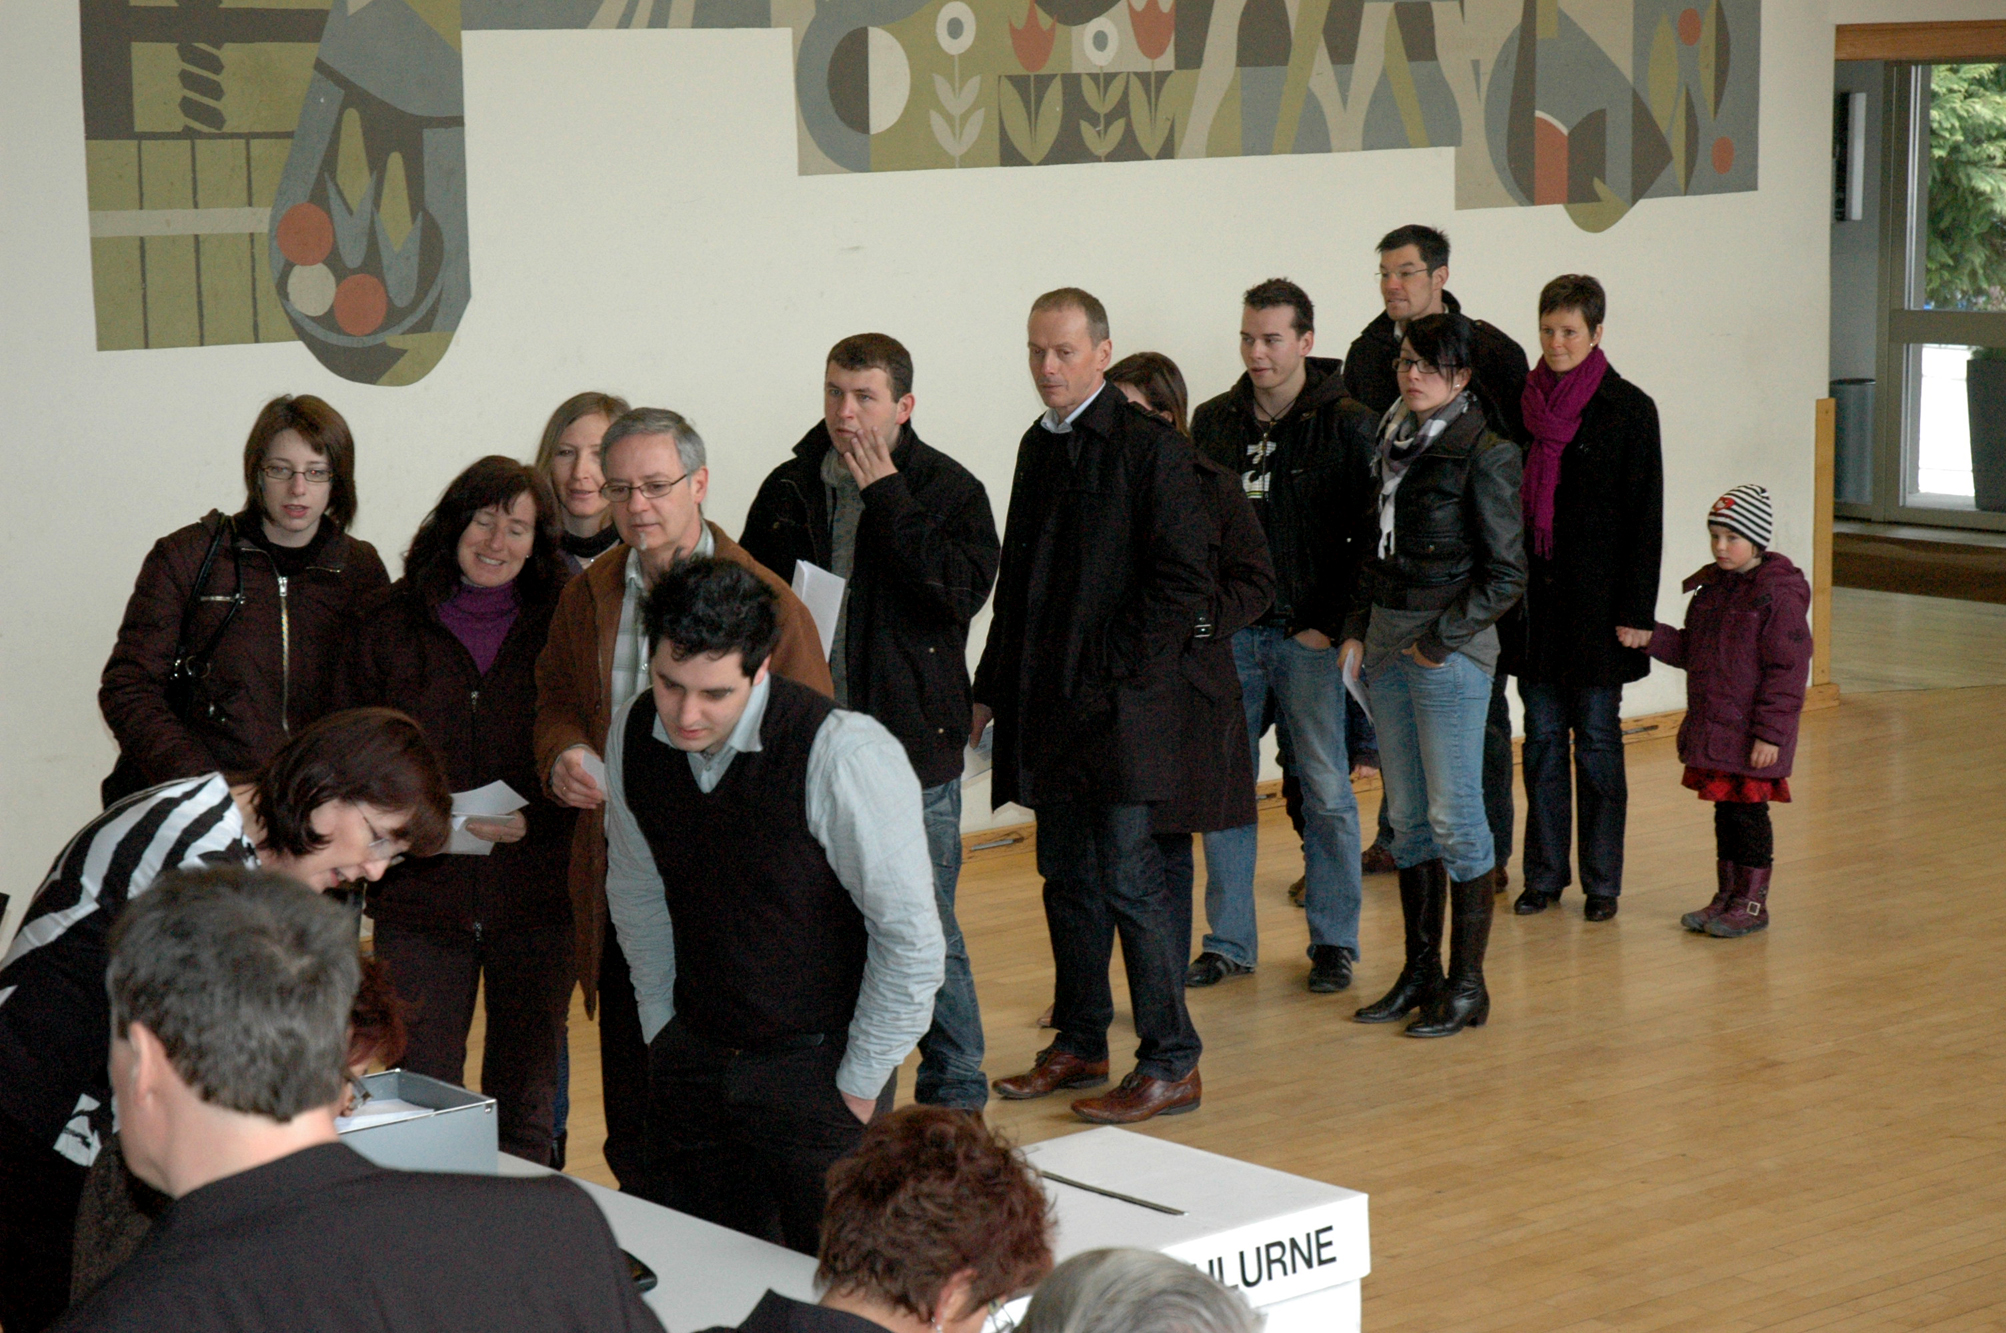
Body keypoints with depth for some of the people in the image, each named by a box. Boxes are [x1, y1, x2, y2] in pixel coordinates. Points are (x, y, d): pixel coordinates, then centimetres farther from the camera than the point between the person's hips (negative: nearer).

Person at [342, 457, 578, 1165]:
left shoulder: (563, 628, 3)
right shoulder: (390, 624, 5)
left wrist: (535, 820, -14)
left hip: (535, 900, 0)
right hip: (418, 892, 0)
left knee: (526, 1106, 8)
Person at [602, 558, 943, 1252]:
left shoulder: (843, 754, -23)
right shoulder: (633, 735, -4)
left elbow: (911, 935, -17)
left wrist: (859, 1085, -10)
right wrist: (662, 1029, 14)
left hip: (819, 1065, -5)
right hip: (693, 1059, 5)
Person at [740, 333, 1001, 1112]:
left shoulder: (950, 491, -3)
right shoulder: (789, 491, 6)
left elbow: (962, 589, -20)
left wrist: (885, 496, -16)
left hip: (914, 746, -4)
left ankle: (956, 1092, 15)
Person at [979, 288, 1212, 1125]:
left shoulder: (1149, 449, -10)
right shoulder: (1039, 447, 14)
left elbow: (1184, 583, -12)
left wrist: (1123, 677, -14)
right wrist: (992, 689, 15)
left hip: (1116, 709, -7)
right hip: (1047, 709, 7)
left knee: (1129, 877, -7)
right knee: (1067, 876, 13)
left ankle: (1171, 1064, 1)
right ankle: (1080, 1043, 24)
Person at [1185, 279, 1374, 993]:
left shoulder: (1346, 423, -5)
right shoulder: (1214, 421, 8)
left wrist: (1334, 625, -10)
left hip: (1311, 638, -4)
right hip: (1229, 634, 4)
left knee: (1326, 790, 3)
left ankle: (1334, 941, 14)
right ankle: (1230, 941, 15)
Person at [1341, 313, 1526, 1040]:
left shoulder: (1484, 455, -9)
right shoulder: (1394, 445, 12)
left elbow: (1505, 575, -10)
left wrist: (1439, 640, -12)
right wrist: (1358, 630, 8)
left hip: (1450, 651, -7)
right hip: (1386, 646, 7)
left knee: (1454, 817, -3)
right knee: (1408, 816, 12)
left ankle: (1466, 984, 5)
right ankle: (1419, 971, 20)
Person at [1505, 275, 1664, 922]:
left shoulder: (1629, 409, -5)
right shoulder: (1521, 403, 7)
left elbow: (1645, 517, -5)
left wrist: (1636, 611, -10)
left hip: (1595, 598, -4)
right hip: (1533, 597, 4)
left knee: (1596, 737, 2)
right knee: (1543, 736, 8)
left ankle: (1602, 881, 10)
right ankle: (1544, 875, 16)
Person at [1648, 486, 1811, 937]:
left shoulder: (1778, 595, -14)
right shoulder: (1712, 587, 11)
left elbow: (1787, 671, -15)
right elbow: (1692, 651, 19)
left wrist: (1770, 733, -17)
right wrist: (1652, 638, 1)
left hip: (1752, 736, -7)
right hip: (1711, 729, 7)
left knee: (1748, 811, 1)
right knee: (1725, 810, 15)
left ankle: (1752, 903, 12)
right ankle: (1726, 896, 25)